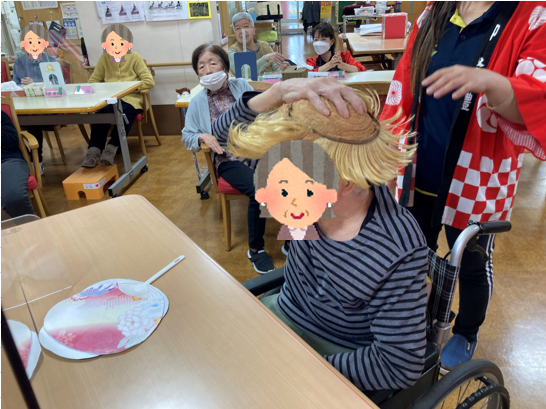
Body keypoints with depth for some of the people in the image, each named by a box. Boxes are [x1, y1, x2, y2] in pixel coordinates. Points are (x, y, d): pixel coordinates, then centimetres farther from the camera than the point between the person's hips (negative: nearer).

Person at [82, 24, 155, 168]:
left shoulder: (135, 57, 5)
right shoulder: (104, 59, 13)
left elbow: (149, 81, -3)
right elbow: (93, 81, 13)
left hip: (130, 98, -2)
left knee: (124, 112, -35)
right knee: (101, 112, -30)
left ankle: (111, 149, -30)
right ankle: (94, 151, -28)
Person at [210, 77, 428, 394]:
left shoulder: (399, 252, -31)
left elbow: (399, 366, -22)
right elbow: (227, 133, -14)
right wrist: (280, 91, -33)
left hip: (340, 356, -4)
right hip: (283, 314, 5)